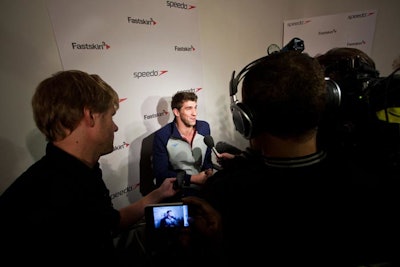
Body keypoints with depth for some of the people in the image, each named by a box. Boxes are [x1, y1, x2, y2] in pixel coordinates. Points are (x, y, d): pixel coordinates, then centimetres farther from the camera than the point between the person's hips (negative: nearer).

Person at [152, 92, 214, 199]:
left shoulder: (204, 127, 1)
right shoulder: (161, 136, -12)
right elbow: (160, 173, -10)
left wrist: (208, 170, -8)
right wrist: (193, 179, -17)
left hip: (203, 185, 6)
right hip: (176, 191, -5)